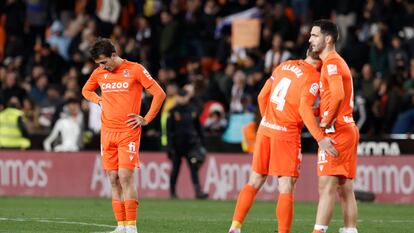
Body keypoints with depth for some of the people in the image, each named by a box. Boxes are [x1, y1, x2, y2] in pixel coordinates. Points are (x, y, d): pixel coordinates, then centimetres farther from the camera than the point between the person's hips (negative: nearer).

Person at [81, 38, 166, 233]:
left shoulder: (135, 70, -5)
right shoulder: (99, 73, 9)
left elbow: (159, 93, -3)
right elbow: (86, 90, 29)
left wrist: (146, 119, -5)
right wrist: (99, 101, 10)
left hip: (128, 131, -5)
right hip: (107, 132, 5)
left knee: (125, 176, -13)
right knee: (113, 179, 3)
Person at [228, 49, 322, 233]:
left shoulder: (284, 65, 10)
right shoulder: (314, 78, -9)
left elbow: (262, 96, 12)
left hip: (265, 128, 6)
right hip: (287, 134, -6)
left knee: (254, 182, 14)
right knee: (286, 188, -2)